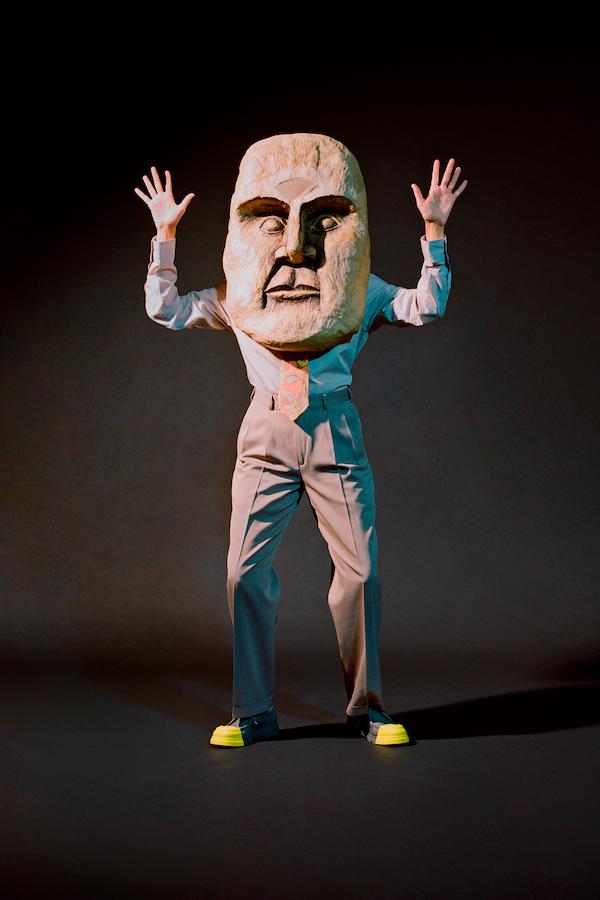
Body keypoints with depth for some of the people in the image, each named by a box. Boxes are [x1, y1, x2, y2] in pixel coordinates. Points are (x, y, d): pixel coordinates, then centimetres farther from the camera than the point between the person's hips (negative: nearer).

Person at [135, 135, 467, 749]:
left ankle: (366, 707, 12)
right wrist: (165, 235, 4)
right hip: (265, 433, 1)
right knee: (246, 571, -4)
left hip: (335, 433, 0)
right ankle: (253, 712, 7)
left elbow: (427, 307, 0)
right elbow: (164, 310, 8)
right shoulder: (237, 297, 11)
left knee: (360, 569, -3)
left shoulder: (363, 293, 9)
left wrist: (434, 230, -4)